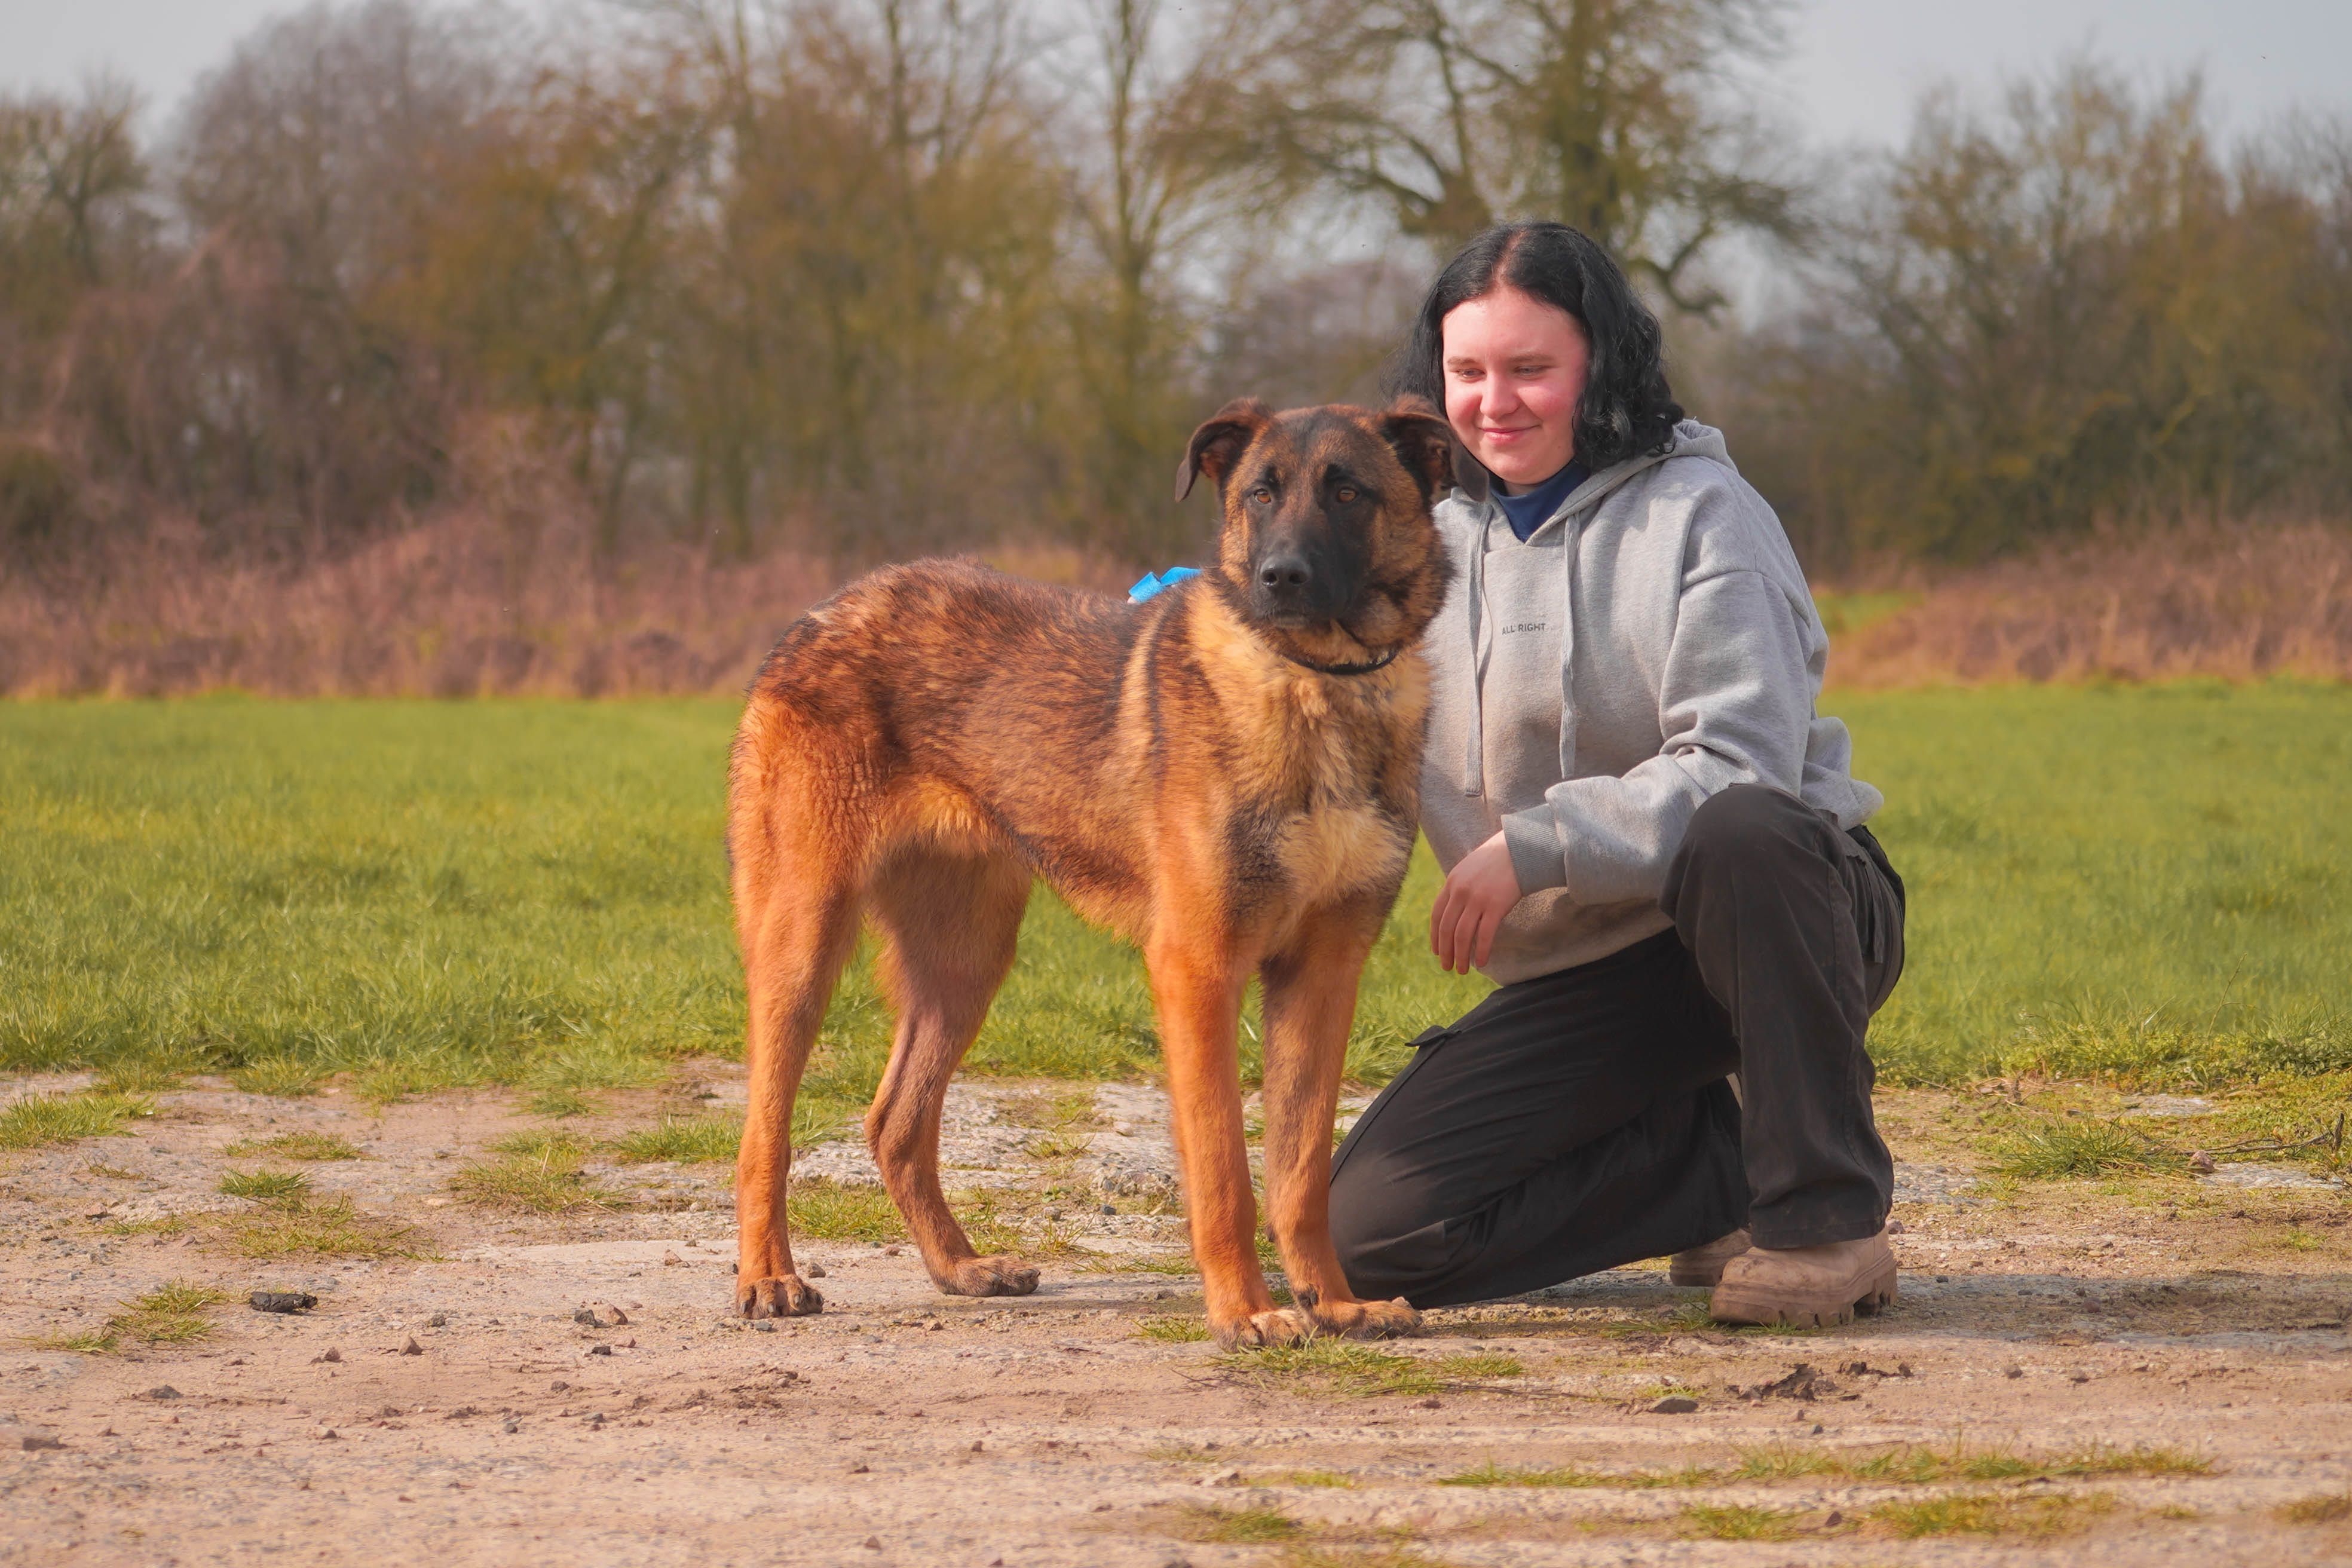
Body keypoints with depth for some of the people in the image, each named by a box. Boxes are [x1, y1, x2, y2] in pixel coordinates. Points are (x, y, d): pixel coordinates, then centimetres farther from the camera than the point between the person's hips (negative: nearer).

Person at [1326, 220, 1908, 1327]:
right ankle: (1720, 1166, 3)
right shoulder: (1425, 534, 10)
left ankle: (1826, 1209, -24)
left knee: (1734, 832, -42)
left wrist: (1532, 845, -26)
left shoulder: (1699, 512, -8)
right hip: (1581, 977, 5)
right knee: (1371, 1230, -13)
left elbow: (1740, 768, -20)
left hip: (1772, 910, -5)